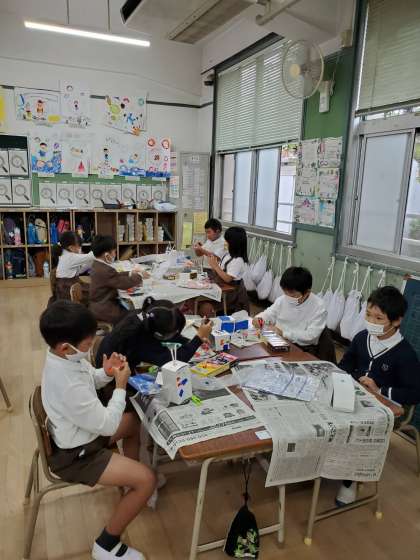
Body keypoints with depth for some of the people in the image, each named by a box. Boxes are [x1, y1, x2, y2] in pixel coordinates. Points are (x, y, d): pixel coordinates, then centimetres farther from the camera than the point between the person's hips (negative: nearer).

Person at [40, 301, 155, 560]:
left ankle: (129, 481, 39)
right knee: (147, 480, -13)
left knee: (135, 421, 23)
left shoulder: (64, 357, -11)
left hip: (79, 433, 9)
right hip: (75, 454, -9)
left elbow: (89, 381, 10)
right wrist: (121, 386, -17)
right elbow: (108, 425, -26)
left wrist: (106, 373, -11)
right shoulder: (69, 386, -38)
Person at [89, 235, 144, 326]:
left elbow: (115, 276, 18)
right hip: (104, 311, -10)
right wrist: (138, 276, -5)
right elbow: (125, 283, -23)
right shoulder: (106, 270, -27)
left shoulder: (97, 265, 5)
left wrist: (131, 273, 11)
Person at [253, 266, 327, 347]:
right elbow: (270, 313, 18)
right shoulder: (282, 299, 4)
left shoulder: (318, 307, -10)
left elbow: (311, 336, -16)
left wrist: (283, 333, -20)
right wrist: (259, 318, -3)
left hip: (303, 350, -4)